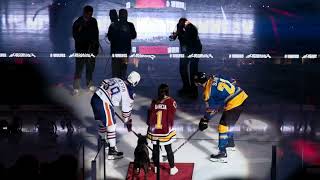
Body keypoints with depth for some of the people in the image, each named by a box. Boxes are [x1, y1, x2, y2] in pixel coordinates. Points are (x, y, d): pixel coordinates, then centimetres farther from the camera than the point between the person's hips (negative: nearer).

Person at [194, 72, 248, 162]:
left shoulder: (208, 90, -11)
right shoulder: (214, 80, 12)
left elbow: (211, 108, -1)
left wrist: (205, 120, 12)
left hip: (234, 103, -9)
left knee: (223, 126, -3)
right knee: (229, 122, 28)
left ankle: (222, 153, -4)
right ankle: (230, 142, 47)